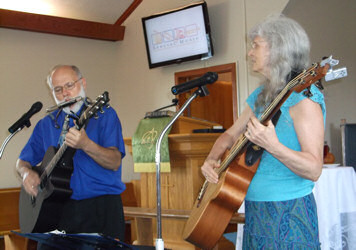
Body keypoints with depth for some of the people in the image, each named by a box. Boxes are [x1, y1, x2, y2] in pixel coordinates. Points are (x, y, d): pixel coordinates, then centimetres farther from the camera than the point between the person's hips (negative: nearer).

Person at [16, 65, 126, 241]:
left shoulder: (104, 115, 2)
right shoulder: (46, 124, 15)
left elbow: (115, 163, -10)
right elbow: (22, 162, 22)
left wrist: (86, 145, -27)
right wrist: (26, 173, -1)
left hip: (101, 206, -3)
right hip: (60, 208, 3)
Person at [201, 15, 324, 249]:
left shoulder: (303, 97, -16)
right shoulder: (260, 96, 9)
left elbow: (313, 170, -21)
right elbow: (230, 135, 19)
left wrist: (272, 145, -35)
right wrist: (212, 159, 0)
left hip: (288, 213, -8)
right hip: (256, 211, 8)